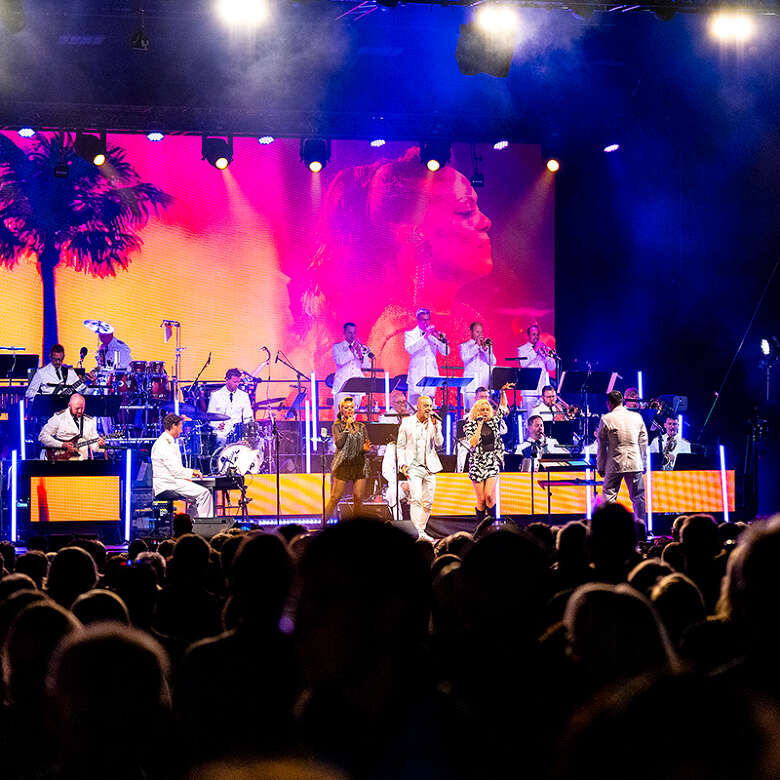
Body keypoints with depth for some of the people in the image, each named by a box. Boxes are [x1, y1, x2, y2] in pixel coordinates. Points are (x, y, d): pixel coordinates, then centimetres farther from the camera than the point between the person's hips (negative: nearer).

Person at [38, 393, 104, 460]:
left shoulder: (89, 421, 14)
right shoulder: (59, 417, 2)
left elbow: (93, 444, 13)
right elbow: (42, 436, -3)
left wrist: (99, 445, -10)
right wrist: (63, 445, -12)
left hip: (81, 459, 4)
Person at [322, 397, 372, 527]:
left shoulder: (361, 427, 13)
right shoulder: (337, 426, 3)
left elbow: (366, 445, 14)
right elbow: (339, 444, -11)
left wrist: (365, 449, -9)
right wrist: (347, 427, -13)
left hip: (359, 465, 3)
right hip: (343, 465, -3)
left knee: (359, 499, -2)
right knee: (335, 497, -6)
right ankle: (323, 524, -2)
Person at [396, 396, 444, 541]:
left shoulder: (434, 423, 7)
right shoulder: (407, 423, 3)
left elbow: (439, 443, -4)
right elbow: (401, 446, 6)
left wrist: (435, 425, -14)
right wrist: (403, 465, -5)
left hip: (430, 468, 3)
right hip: (414, 467, -3)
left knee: (428, 502, 5)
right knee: (416, 499, -17)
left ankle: (422, 531, 17)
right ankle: (418, 532, -22)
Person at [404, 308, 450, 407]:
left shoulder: (434, 335, 14)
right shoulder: (410, 334, 7)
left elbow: (446, 352, 5)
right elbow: (410, 349, -12)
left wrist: (438, 337, -9)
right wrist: (425, 336, -16)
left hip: (431, 376, 3)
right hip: (416, 376, -3)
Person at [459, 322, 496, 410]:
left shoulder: (487, 345, 18)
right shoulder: (464, 346, 12)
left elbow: (493, 362, 5)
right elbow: (465, 358, -8)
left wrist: (485, 349, -9)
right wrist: (477, 345, -6)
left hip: (485, 386, 2)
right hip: (471, 385, -2)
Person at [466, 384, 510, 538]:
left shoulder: (493, 421, 9)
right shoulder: (470, 426, 0)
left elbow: (503, 407, 21)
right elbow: (473, 443, -14)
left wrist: (503, 392, 10)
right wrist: (479, 426, -12)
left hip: (492, 462, 2)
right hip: (477, 463, -2)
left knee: (489, 495, -13)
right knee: (481, 499, -3)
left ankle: (491, 522, 1)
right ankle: (480, 528, 7)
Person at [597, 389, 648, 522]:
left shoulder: (606, 419, -3)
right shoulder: (637, 417, 5)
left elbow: (602, 446, 0)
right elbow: (643, 442, 9)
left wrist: (600, 467, 8)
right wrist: (643, 464, 16)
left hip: (614, 464, -2)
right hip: (635, 464, 2)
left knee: (609, 496, 5)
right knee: (638, 497, 7)